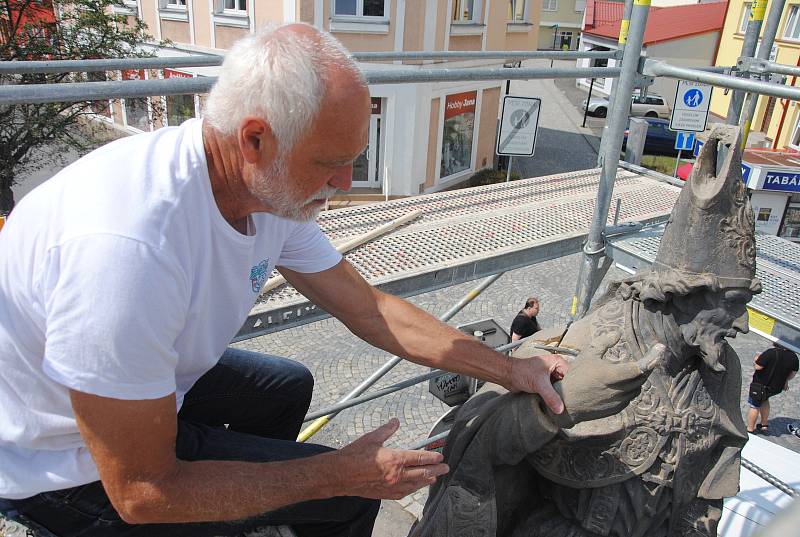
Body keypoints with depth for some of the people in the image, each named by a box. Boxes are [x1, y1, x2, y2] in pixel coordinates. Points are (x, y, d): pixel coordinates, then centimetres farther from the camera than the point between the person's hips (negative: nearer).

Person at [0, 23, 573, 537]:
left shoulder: (274, 187, -14)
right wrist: (340, 475, -24)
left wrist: (509, 369, -6)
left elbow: (369, 309, -4)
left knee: (288, 386, 24)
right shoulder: (128, 243, -39)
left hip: (148, 382, 8)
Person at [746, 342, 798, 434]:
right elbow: (793, 373, 8)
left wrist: (756, 360, -4)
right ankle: (764, 425, 39)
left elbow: (757, 366, -25)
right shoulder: (794, 357, -6)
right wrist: (785, 380, 25)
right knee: (764, 400, 31)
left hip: (761, 384, -7)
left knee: (754, 406, 8)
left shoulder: (771, 353, -28)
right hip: (777, 387, 7)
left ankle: (750, 430, 17)